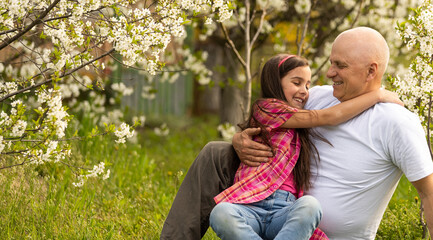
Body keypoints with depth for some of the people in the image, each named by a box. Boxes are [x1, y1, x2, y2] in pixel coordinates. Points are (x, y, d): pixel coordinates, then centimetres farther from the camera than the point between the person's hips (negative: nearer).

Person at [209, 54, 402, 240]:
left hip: (285, 212, 5)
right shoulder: (266, 107, 9)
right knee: (221, 214, -41)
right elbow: (330, 117, 5)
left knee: (310, 205, -33)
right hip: (251, 205, -5)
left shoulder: (300, 132, 32)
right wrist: (379, 95, 9)